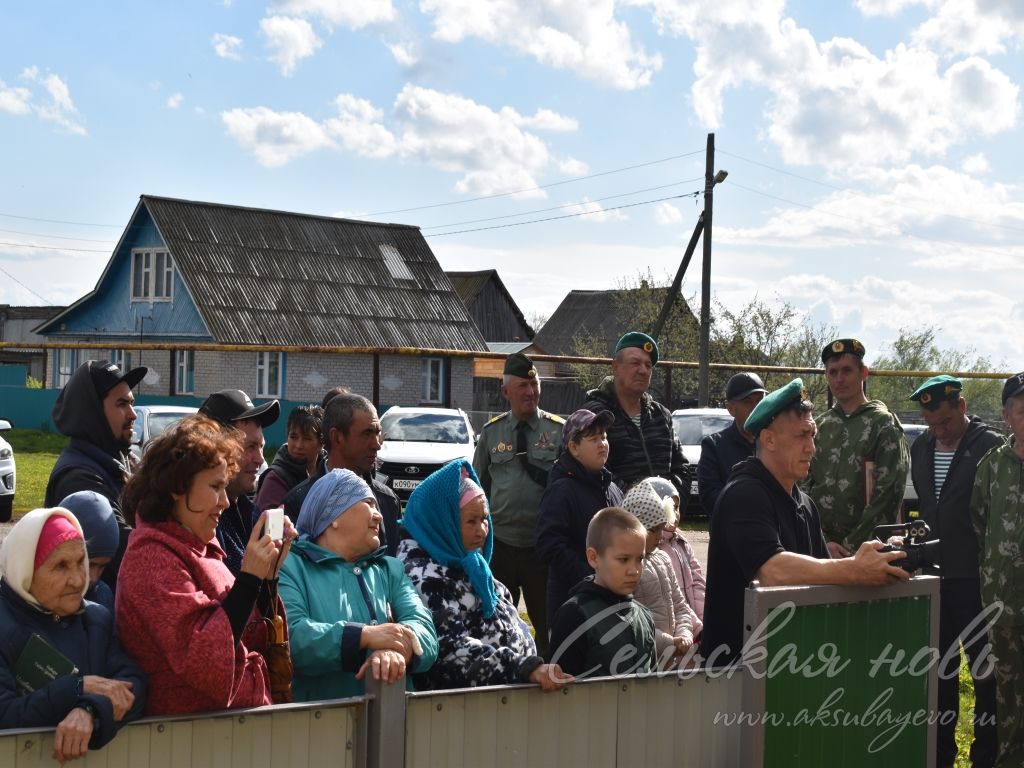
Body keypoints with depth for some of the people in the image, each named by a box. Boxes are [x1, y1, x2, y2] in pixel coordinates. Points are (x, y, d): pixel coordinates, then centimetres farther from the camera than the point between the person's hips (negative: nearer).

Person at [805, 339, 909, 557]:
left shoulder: (884, 425, -1)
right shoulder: (819, 426, 13)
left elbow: (885, 498, -9)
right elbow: (804, 487, 8)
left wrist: (850, 548, -13)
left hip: (865, 552, -4)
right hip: (818, 550, 4)